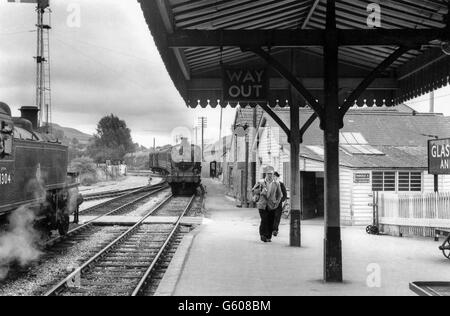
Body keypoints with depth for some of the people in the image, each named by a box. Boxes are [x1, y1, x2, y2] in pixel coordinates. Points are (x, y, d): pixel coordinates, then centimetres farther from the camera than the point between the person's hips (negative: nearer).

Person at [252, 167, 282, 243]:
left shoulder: (276, 184, 5)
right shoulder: (261, 183, -1)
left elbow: (280, 194, 18)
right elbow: (253, 190, 11)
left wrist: (277, 202, 9)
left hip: (271, 206, 2)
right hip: (262, 205, -2)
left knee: (271, 222, 1)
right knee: (264, 220, -12)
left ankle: (269, 237, 14)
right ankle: (263, 235, 6)